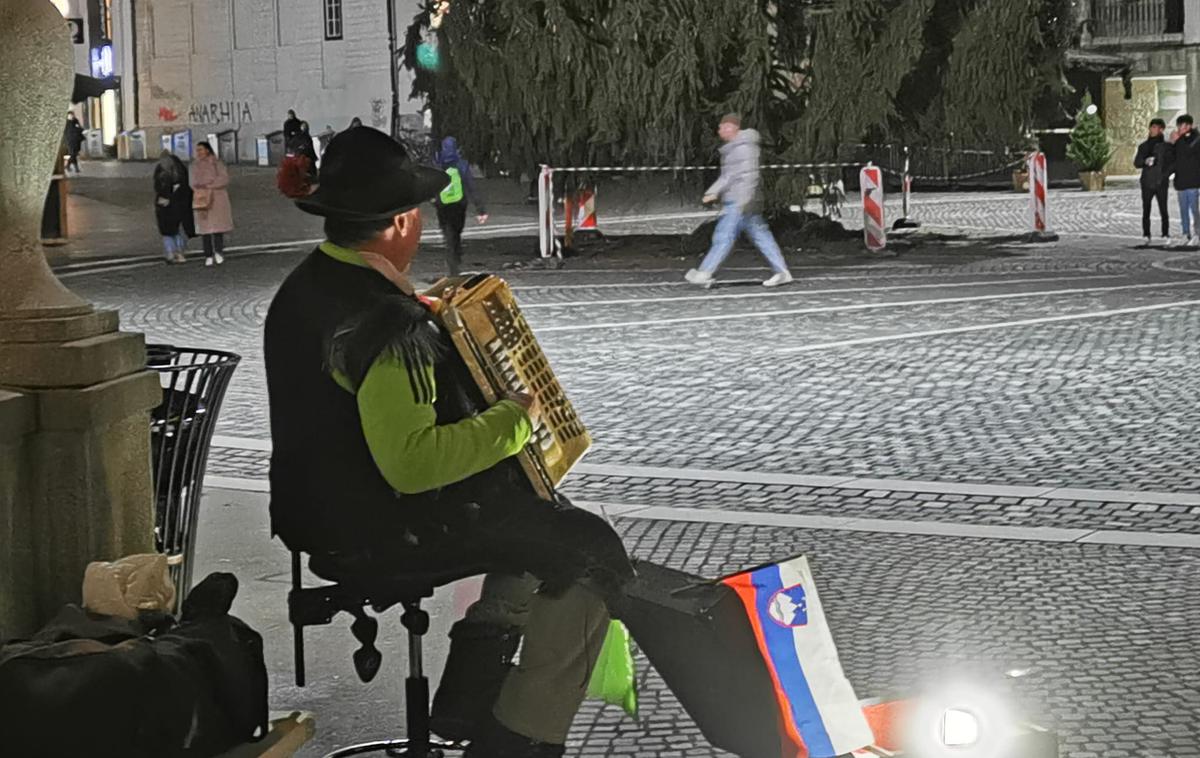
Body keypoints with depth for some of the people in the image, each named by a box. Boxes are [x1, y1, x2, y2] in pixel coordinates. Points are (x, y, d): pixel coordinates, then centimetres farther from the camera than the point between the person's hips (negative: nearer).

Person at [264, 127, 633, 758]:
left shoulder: (307, 286, 7)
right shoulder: (380, 322, -27)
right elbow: (412, 463, -34)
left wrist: (427, 322, 14)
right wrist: (516, 419, -23)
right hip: (384, 527, -11)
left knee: (543, 517, 26)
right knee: (593, 552, -6)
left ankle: (467, 700, 26)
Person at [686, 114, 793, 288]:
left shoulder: (744, 147, -13)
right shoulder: (732, 148, 19)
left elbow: (749, 175, -20)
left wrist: (744, 200, -25)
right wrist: (713, 193, 24)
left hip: (741, 203, -10)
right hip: (734, 201, 10)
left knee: (724, 236, -8)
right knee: (761, 236, 9)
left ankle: (704, 273, -8)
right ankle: (782, 272, 9)